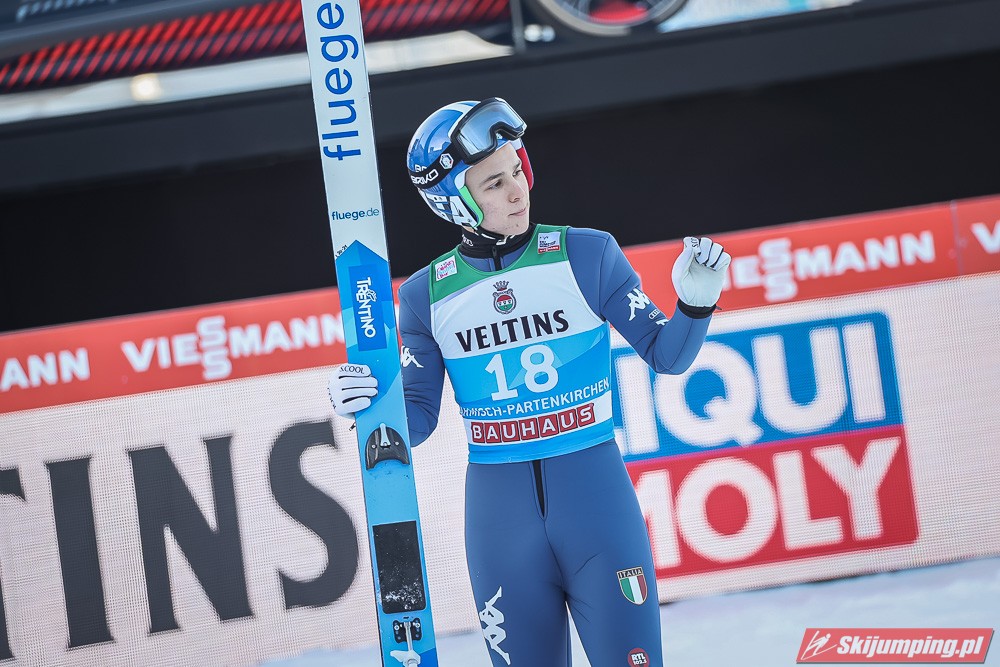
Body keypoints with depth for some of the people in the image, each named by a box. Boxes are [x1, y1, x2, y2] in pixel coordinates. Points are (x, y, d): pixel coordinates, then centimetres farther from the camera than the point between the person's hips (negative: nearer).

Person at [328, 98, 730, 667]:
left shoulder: (587, 255, -4)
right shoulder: (427, 295, 3)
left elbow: (666, 355, 1)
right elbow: (418, 420, 7)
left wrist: (695, 303, -18)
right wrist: (368, 403, -12)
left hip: (595, 493, -2)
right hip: (499, 511, 2)